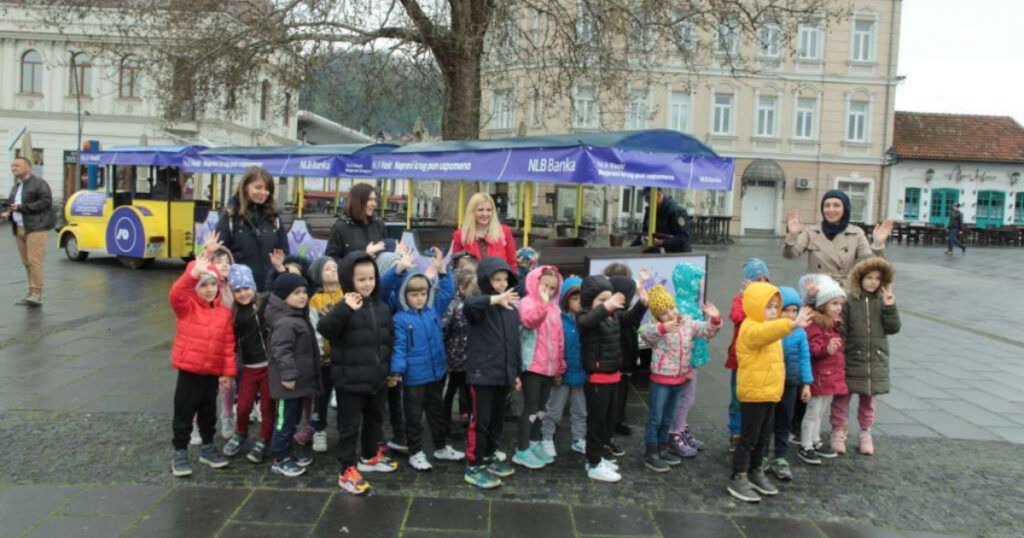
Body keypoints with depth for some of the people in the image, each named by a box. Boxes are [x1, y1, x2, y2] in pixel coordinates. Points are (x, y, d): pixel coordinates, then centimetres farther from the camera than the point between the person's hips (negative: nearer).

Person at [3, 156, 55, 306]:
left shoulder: (39, 183, -3)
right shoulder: (16, 186, 22)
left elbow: (46, 201, -14)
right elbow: (11, 204, 29)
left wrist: (22, 207, -16)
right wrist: (8, 212, 5)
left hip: (36, 227, -8)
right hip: (19, 229, 8)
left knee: (34, 261, -13)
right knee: (27, 263, 7)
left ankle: (37, 295, -13)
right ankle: (32, 294, 12)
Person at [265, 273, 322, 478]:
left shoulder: (300, 318, 14)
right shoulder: (285, 323, -21)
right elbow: (280, 351, -28)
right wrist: (288, 374, -30)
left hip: (300, 379, 10)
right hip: (289, 381, -10)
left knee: (294, 419, 20)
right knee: (285, 420, 0)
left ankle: (287, 452, 32)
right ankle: (280, 460, 10)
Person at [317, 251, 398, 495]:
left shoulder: (382, 307, 5)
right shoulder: (345, 307, -14)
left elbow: (390, 339, 15)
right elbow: (324, 329, -30)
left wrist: (391, 368, 16)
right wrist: (345, 310, -42)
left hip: (378, 378, 6)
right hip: (350, 379, -6)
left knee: (375, 420, 22)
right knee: (349, 426, 4)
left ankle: (371, 457, 42)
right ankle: (347, 471, 14)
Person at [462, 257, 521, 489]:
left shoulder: (511, 307, 10)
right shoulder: (482, 306, -10)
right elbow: (468, 305, -36)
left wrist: (515, 371, 18)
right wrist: (494, 299, -48)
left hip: (503, 373, 7)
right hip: (482, 372, -7)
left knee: (497, 419, 17)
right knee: (480, 420, -1)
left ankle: (489, 456, 33)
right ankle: (474, 466, 8)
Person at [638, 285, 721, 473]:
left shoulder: (688, 323, 0)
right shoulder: (658, 330, -19)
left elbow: (708, 330, 3)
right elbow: (644, 331, -40)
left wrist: (714, 319, -18)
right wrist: (663, 328, -57)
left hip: (679, 379, 6)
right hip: (661, 380, -6)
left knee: (668, 418, 19)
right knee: (655, 418, 3)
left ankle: (662, 450, 33)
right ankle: (651, 454, 12)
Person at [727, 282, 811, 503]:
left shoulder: (767, 329, 15)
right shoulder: (751, 329, -18)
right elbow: (768, 332, -42)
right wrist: (792, 324, -56)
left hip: (769, 392, 9)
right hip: (753, 393, -9)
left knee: (763, 437, 17)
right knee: (749, 438, -3)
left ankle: (755, 472, 31)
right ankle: (738, 480, 5)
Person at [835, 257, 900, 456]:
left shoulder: (882, 301, 5)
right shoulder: (848, 301, -8)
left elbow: (893, 328, 2)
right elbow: (839, 331, -10)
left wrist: (890, 307, -12)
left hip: (876, 360, 4)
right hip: (851, 360, -4)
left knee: (868, 400, 15)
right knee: (842, 398, 4)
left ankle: (865, 434, 28)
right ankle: (838, 433, 17)